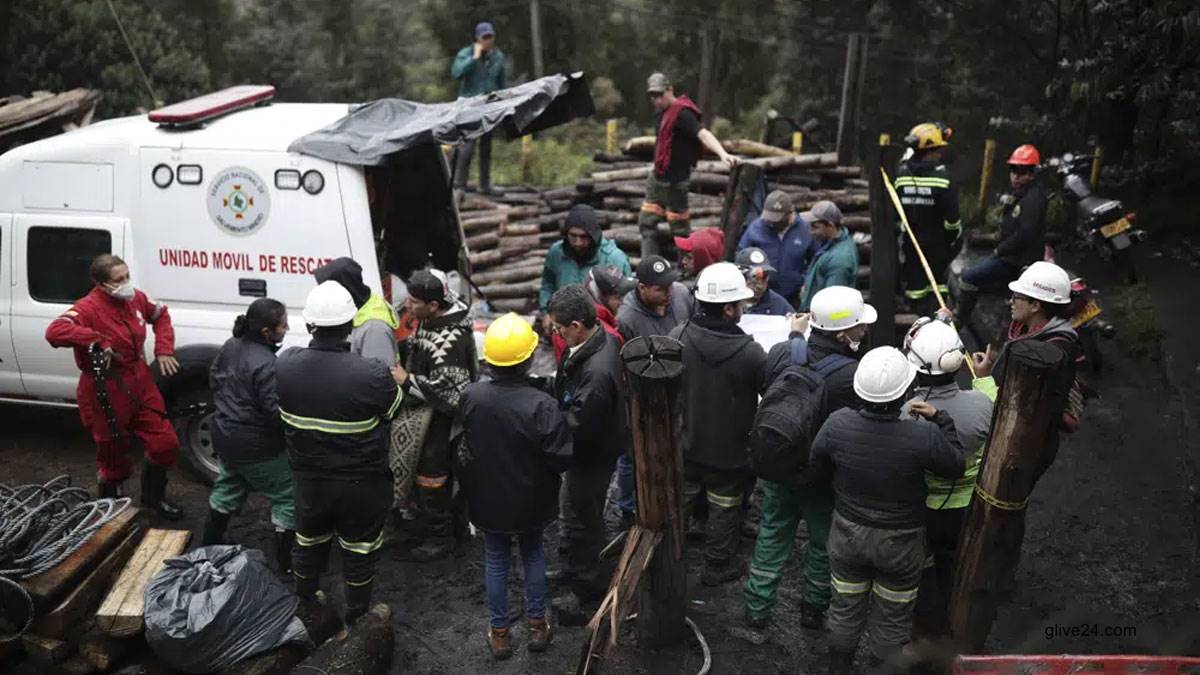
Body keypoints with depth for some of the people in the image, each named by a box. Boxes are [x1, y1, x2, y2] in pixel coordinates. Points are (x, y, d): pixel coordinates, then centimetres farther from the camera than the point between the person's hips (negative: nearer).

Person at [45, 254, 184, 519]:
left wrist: (163, 350, 8)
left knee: (165, 443, 10)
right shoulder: (88, 308, -22)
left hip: (141, 385, 7)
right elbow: (54, 332, -38)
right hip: (106, 392, -7)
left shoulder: (135, 299, 0)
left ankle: (153, 497, 34)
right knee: (113, 454, 9)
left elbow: (161, 315, 20)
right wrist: (97, 340, -39)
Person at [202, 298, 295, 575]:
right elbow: (277, 413, -28)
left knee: (229, 487, 29)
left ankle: (210, 544, 44)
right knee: (288, 497, 6)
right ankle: (286, 561, 13)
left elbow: (214, 380, 13)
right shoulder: (266, 365, -30)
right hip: (257, 447, -9)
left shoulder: (230, 346, -3)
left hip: (225, 436, 9)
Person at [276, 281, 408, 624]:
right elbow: (394, 407, -10)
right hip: (361, 485, -3)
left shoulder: (285, 364, -16)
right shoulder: (372, 375, -30)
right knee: (358, 551, 19)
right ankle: (357, 618, 37)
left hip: (308, 479, 4)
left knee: (309, 544, 27)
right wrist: (399, 381, 12)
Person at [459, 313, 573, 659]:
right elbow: (561, 459, -22)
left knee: (495, 561, 19)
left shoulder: (471, 396, -18)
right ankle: (537, 624, 33)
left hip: (487, 498, 2)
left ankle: (499, 632, 31)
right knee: (533, 554, 22)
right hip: (530, 501, -2)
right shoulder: (542, 405, -29)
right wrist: (561, 423, -4)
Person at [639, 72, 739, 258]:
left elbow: (703, 133, -32)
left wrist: (722, 153, -48)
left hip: (675, 180, -10)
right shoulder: (662, 111, 11)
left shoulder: (681, 113, -19)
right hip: (657, 177, 10)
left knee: (678, 226, -2)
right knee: (646, 222, 12)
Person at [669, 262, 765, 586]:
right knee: (724, 510, 18)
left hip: (685, 444, 4)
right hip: (729, 452, -4)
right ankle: (717, 567, 35)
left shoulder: (679, 336, -17)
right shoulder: (749, 353, -29)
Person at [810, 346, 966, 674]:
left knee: (845, 611, 23)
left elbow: (818, 463, -2)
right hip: (900, 544, -2)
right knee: (892, 622, 20)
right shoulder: (925, 436, -31)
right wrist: (940, 419, -4)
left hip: (848, 534, 3)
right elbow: (956, 466, -10)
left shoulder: (837, 424, -22)